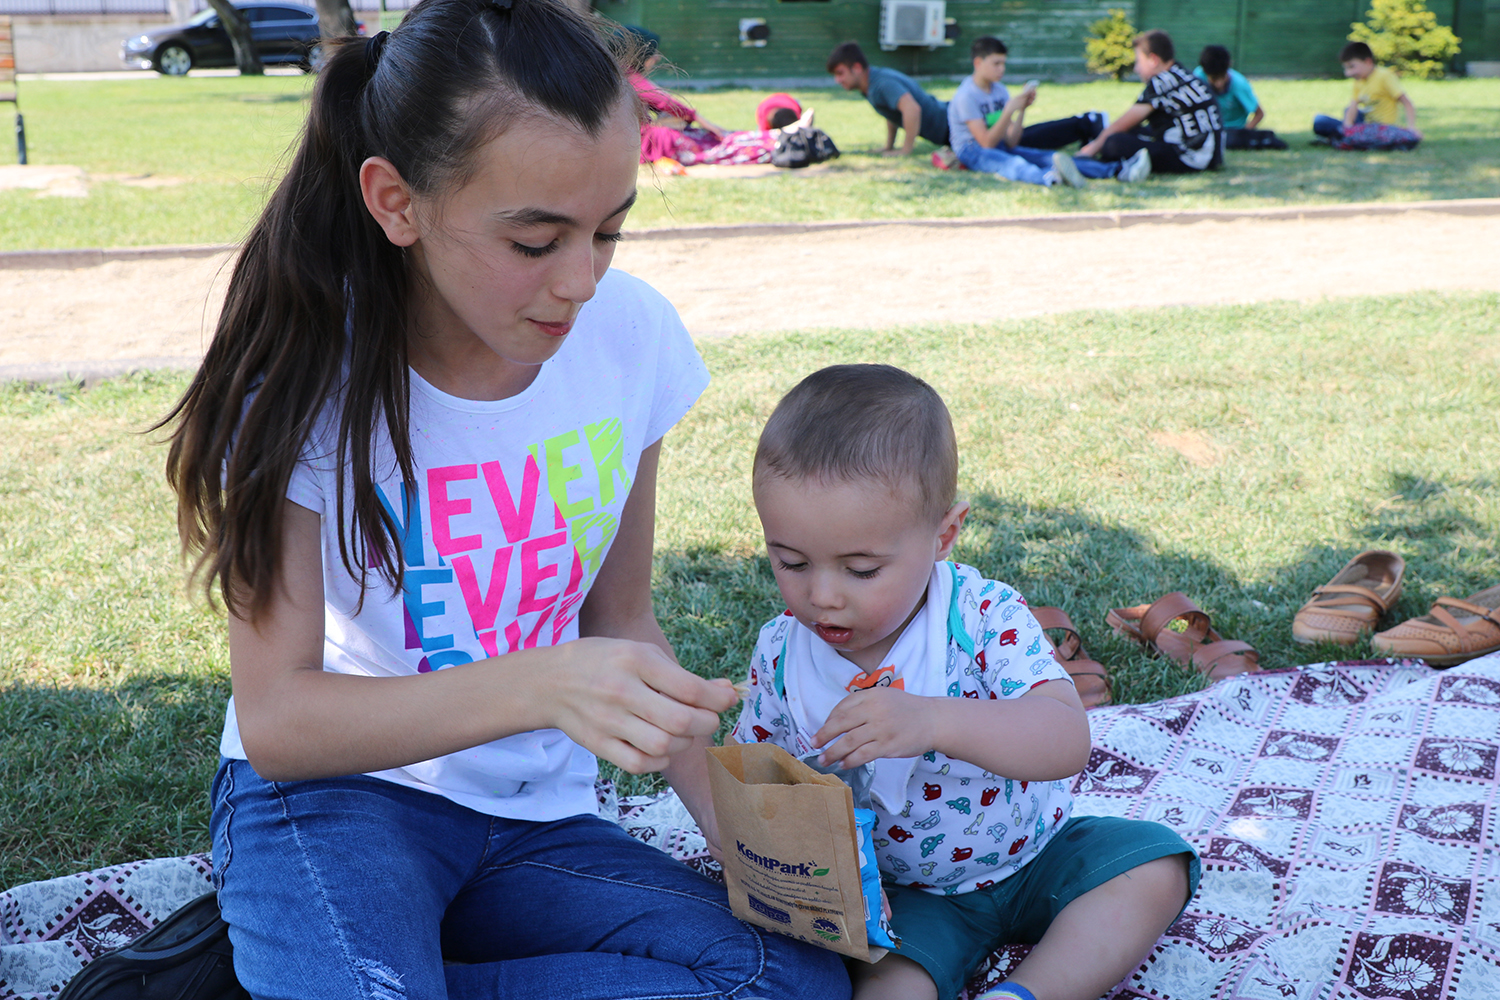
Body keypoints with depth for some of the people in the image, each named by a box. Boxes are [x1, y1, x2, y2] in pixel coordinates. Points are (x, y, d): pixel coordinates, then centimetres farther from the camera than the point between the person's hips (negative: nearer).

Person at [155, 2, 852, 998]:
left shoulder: (632, 333, -7)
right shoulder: (308, 371, -17)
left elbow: (622, 621, 5)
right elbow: (275, 720, -18)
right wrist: (540, 684, -34)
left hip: (538, 818, 6)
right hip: (336, 789, -5)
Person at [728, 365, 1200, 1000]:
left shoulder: (983, 617, -22)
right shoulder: (781, 653, -11)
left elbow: (1068, 742, -33)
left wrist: (934, 721, -49)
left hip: (1031, 858, 1)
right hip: (900, 892, -1)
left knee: (1153, 864, -17)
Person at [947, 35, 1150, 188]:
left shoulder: (1000, 90, 11)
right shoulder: (966, 96, -11)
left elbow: (1011, 142, 2)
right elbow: (987, 142, -20)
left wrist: (1022, 110, -10)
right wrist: (1009, 110, -24)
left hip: (1001, 147, 7)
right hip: (971, 150, -7)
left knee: (1047, 156, -15)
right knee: (1012, 163, -40)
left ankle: (1118, 171, -34)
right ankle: (1050, 177, -76)